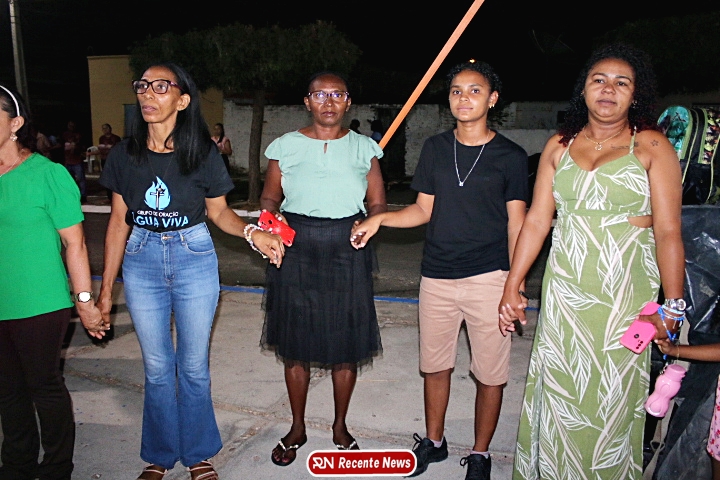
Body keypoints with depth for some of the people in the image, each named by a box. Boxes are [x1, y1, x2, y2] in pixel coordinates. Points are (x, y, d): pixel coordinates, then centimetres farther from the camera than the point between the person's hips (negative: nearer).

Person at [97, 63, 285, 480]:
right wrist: (106, 288, 5)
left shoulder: (203, 153, -7)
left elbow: (219, 211, 2)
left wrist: (251, 231, -19)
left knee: (194, 365, 9)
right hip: (142, 261, 2)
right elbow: (119, 221, 4)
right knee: (157, 366, 12)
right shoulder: (125, 153, -1)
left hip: (194, 259, -2)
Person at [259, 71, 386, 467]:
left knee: (346, 345, 7)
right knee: (295, 344, 8)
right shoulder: (286, 146, 5)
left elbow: (378, 203, 7)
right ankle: (297, 428, 30)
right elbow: (270, 196, 10)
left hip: (347, 249, 0)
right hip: (296, 247, 0)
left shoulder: (363, 148, 6)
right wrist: (271, 215, -12)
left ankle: (340, 427, 30)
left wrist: (369, 223, -14)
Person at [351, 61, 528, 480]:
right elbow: (424, 210, 9)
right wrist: (380, 218, -7)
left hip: (489, 279, -2)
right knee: (435, 364, 15)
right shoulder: (435, 148, 7)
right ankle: (434, 441, 36)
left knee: (490, 374, 7)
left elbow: (516, 224, 0)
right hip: (437, 276, 3)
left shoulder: (511, 156, -1)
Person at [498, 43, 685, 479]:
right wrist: (512, 286, 5)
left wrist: (672, 305, -12)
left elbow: (668, 232, -6)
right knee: (559, 392, 11)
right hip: (564, 292, 3)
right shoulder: (559, 146, 7)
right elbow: (536, 222, 7)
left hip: (626, 295, -2)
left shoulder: (652, 147, -1)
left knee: (613, 395, 6)